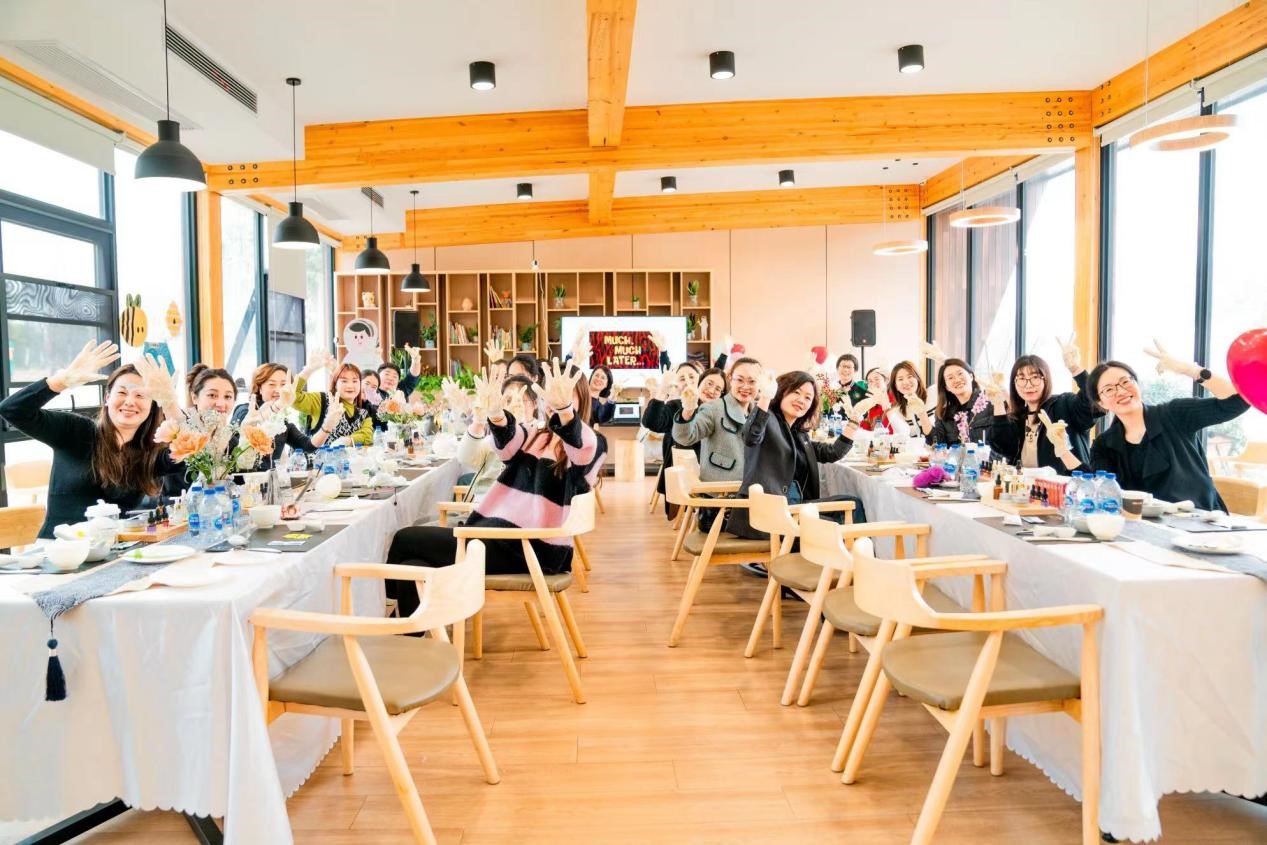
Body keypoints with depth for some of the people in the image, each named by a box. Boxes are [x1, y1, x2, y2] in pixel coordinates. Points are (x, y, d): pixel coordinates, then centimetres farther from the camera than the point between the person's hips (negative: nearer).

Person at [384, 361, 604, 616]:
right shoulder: (531, 437, 15)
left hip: (530, 549, -5)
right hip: (493, 532, 5)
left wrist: (564, 408, -46)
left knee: (406, 539, -9)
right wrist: (494, 413, -33)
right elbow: (505, 441, -8)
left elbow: (581, 447, -25)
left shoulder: (592, 445, 1)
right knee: (414, 569, -19)